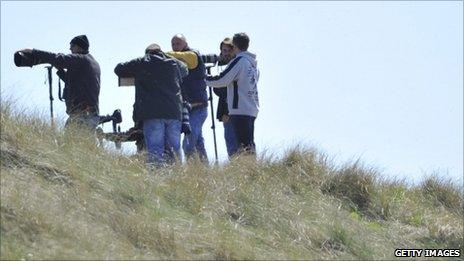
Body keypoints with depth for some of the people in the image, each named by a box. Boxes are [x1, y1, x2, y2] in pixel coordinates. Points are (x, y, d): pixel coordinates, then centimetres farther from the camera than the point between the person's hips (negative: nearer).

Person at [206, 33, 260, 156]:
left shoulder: (239, 61, -9)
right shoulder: (253, 62, 17)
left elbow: (222, 80, -12)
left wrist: (204, 79, 2)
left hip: (240, 109, -9)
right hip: (252, 109, 9)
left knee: (244, 144, -13)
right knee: (249, 144, 10)